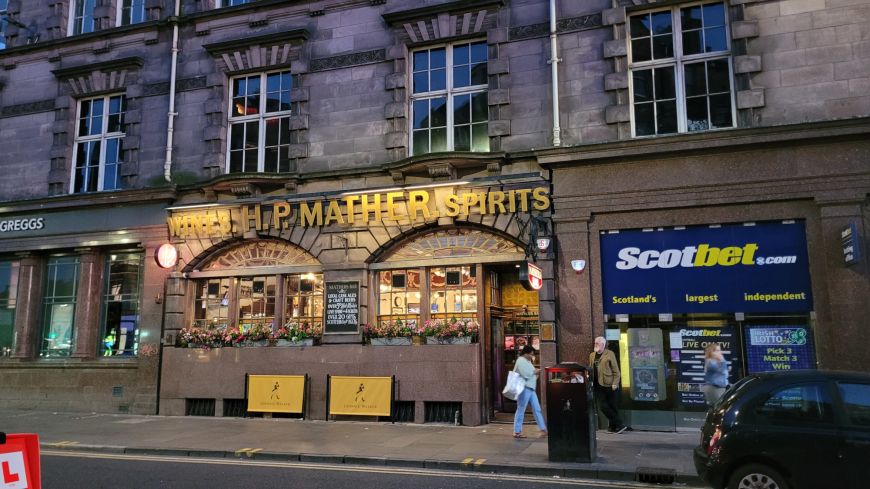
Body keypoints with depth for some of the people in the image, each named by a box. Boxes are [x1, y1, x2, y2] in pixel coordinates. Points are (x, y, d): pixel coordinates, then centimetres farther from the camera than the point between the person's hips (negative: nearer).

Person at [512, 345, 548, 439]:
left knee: (537, 409, 8)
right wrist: (535, 372, -6)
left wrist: (536, 372, 3)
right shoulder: (521, 361, -12)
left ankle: (543, 429, 12)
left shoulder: (528, 361, 18)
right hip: (524, 389, -10)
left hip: (531, 389, 10)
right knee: (521, 410, -4)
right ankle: (517, 432, 2)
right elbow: (526, 375, -22)